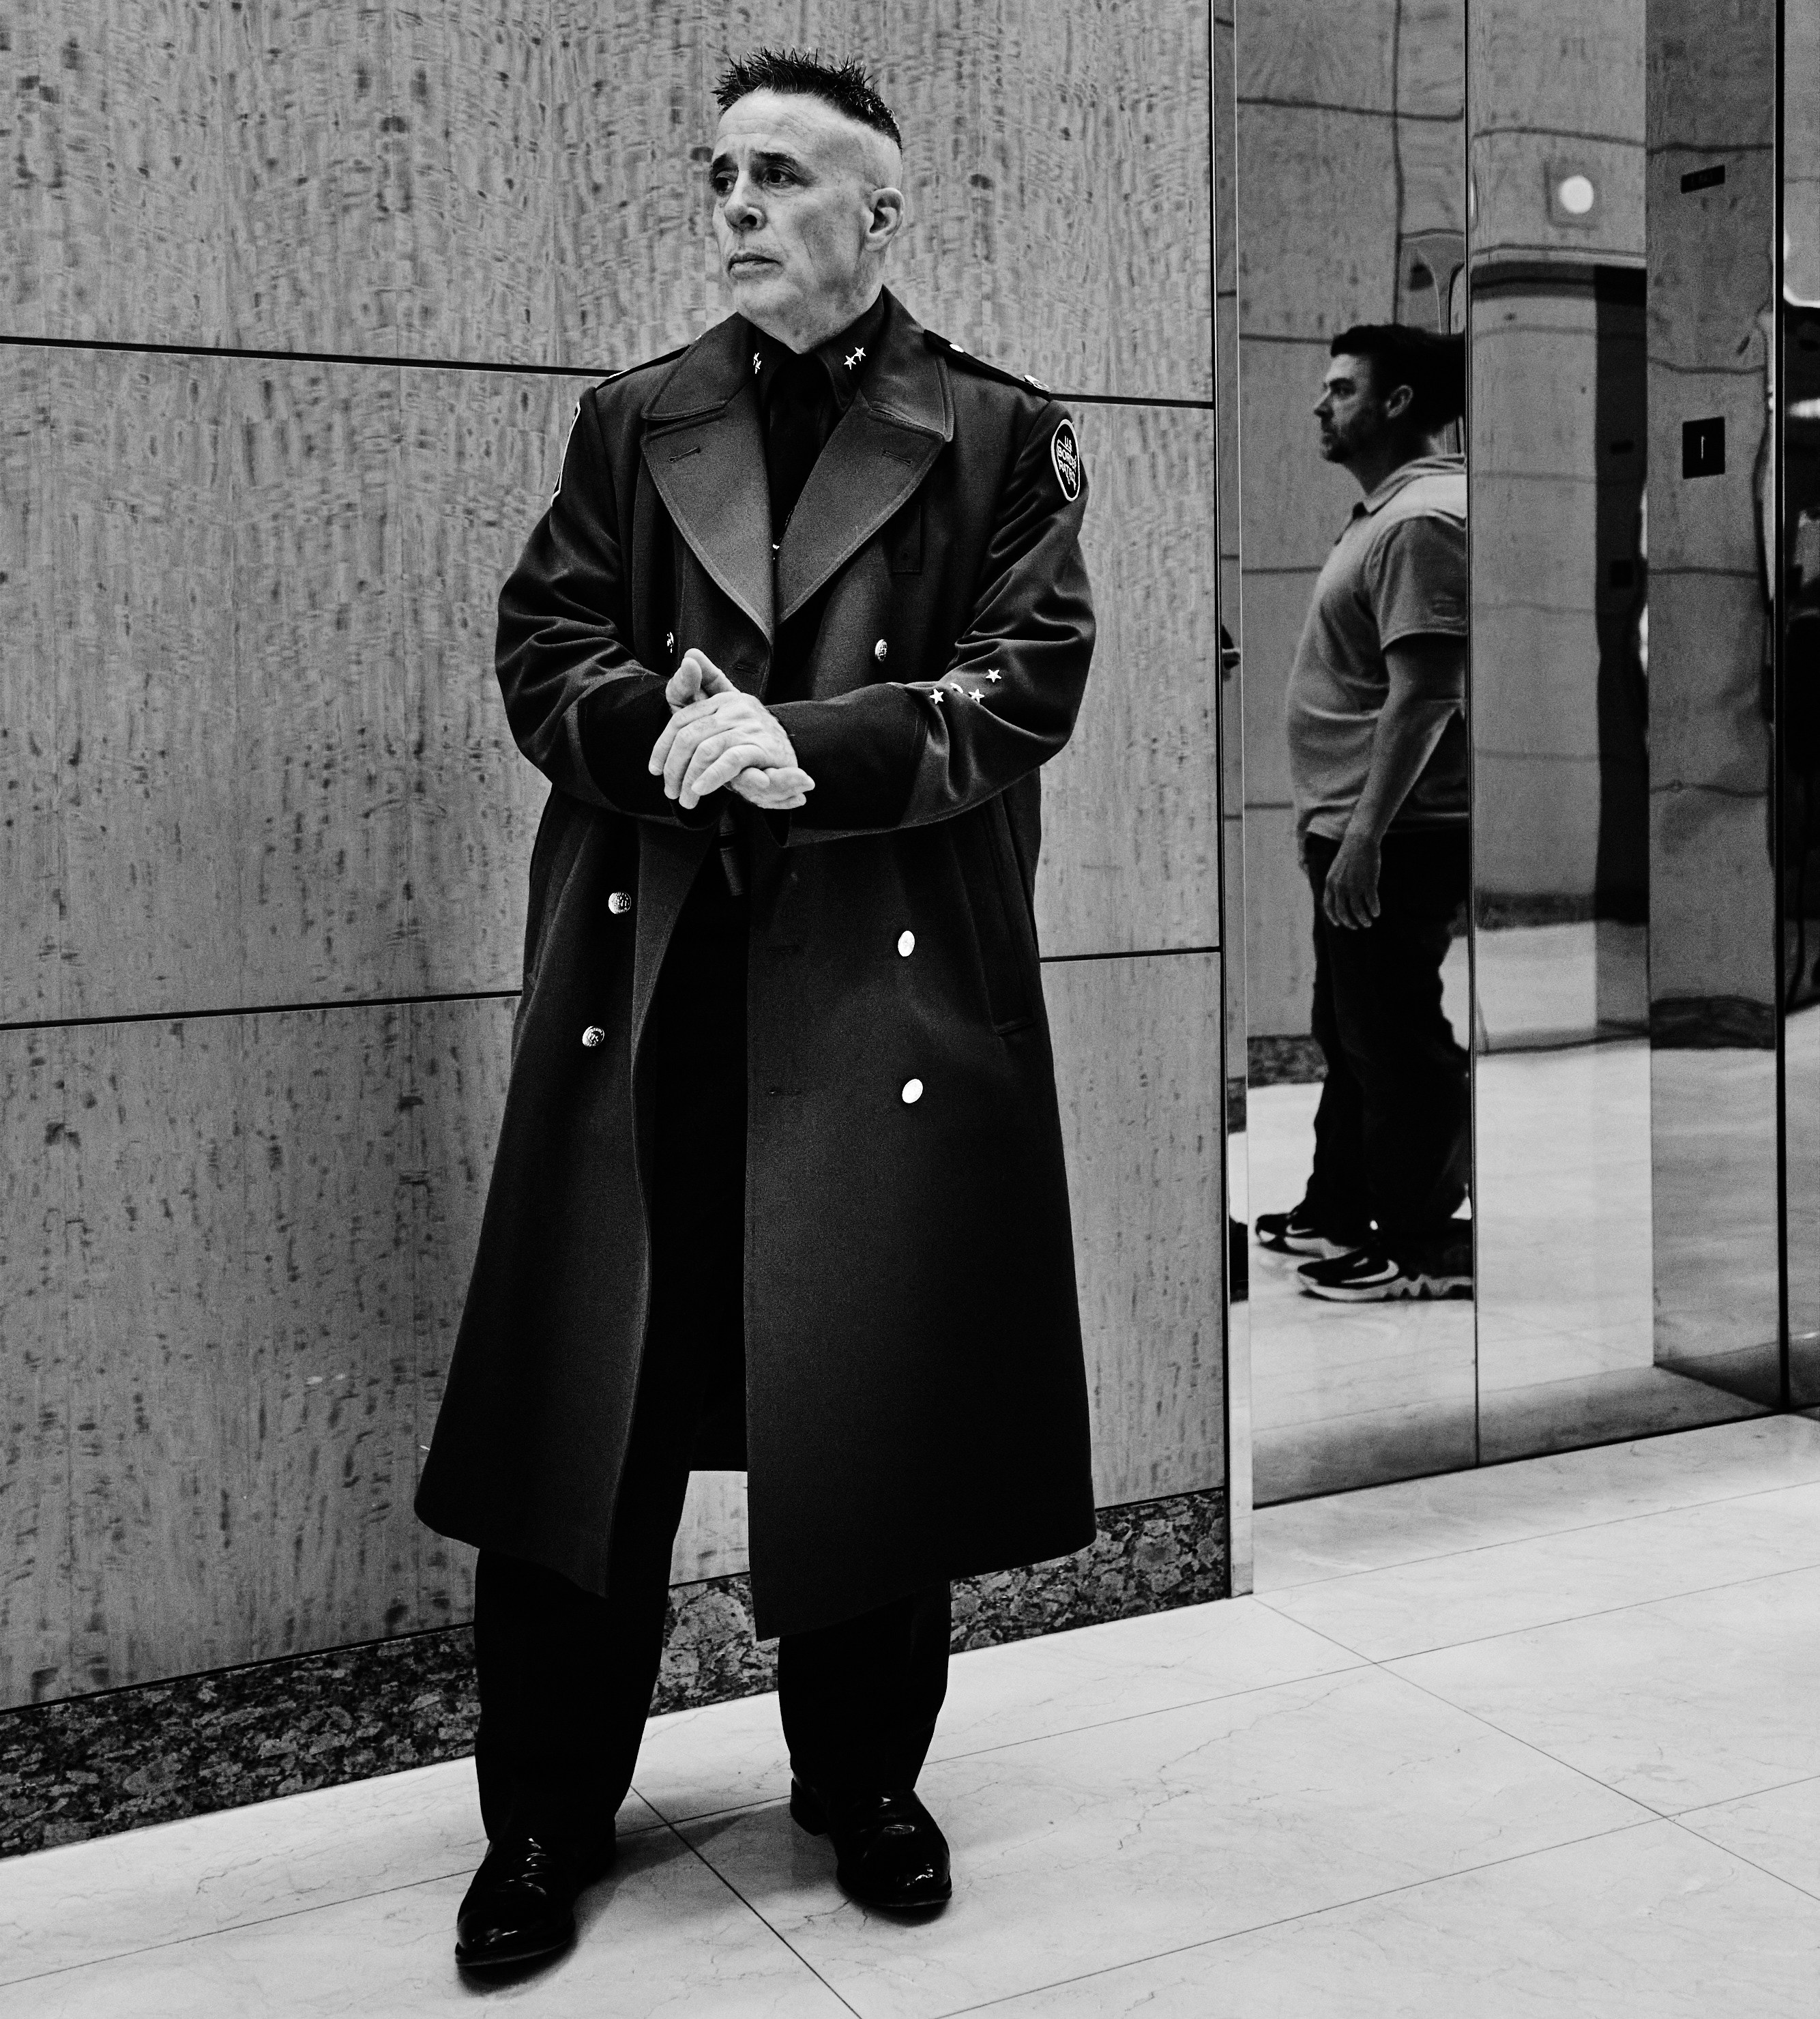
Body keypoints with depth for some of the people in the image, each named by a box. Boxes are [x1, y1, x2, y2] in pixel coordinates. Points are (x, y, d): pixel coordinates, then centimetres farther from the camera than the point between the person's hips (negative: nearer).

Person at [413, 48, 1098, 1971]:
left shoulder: (1001, 436, 6)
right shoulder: (629, 423, 15)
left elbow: (1030, 682, -4)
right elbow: (542, 646, 8)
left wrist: (809, 748, -17)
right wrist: (662, 724, -14)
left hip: (895, 983, -1)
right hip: (641, 977, 2)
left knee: (877, 1396, 6)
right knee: (586, 1397, 2)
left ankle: (864, 1775, 27)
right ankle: (545, 1813, 18)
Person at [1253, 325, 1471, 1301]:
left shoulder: (1422, 518, -16)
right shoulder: (1384, 511, 17)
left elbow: (1424, 691, -24)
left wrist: (1365, 834, -26)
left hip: (1394, 836, -11)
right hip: (1352, 826, 11)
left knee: (1395, 1039, -3)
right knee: (1349, 1033, 19)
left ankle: (1425, 1244, 7)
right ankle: (1339, 1210, 32)